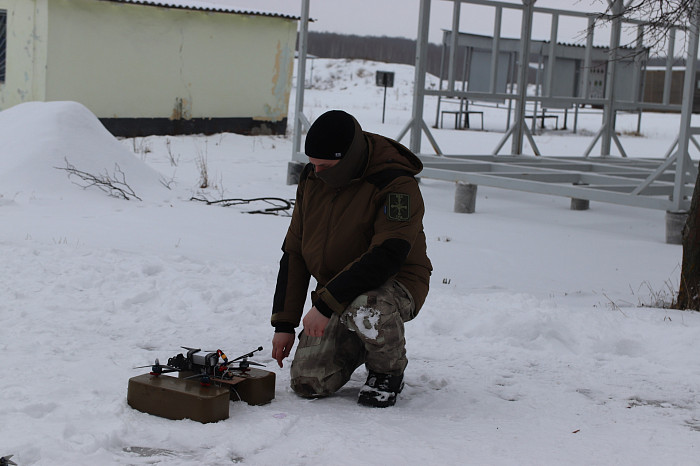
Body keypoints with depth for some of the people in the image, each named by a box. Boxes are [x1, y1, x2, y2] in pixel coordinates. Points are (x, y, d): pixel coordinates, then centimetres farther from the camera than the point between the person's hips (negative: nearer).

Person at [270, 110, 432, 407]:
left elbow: (386, 257, -30)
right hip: (336, 296, 6)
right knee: (307, 383, -11)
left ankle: (388, 372, -7)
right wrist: (284, 323, 4)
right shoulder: (312, 179, 1)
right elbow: (294, 253, 7)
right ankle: (358, 346, 21)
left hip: (394, 285, -6)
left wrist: (325, 304, -33)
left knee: (366, 311, -41)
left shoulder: (397, 185, -21)